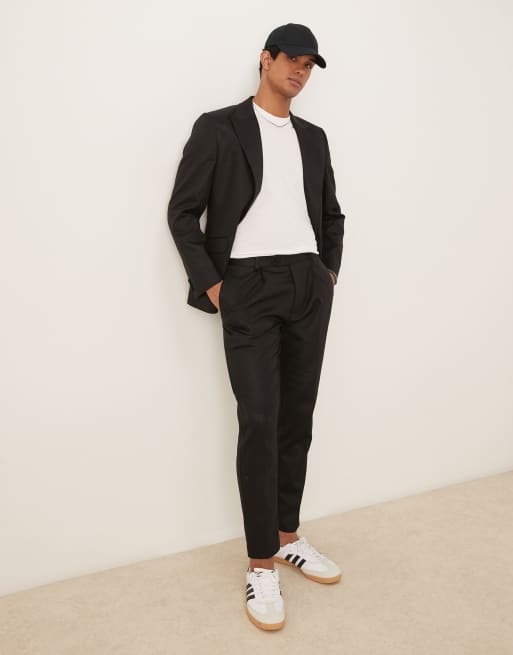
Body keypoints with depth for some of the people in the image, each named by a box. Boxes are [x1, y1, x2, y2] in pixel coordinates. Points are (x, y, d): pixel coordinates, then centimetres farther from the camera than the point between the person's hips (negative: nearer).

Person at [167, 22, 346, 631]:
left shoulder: (313, 137, 17)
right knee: (258, 422, -8)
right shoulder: (218, 127, 1)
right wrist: (210, 285, -8)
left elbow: (332, 213, 25)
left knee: (297, 418, 7)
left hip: (309, 288, 5)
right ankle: (261, 564, 3)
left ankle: (288, 537, 22)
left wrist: (331, 272, 12)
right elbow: (182, 211, -2)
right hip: (249, 287, -5)